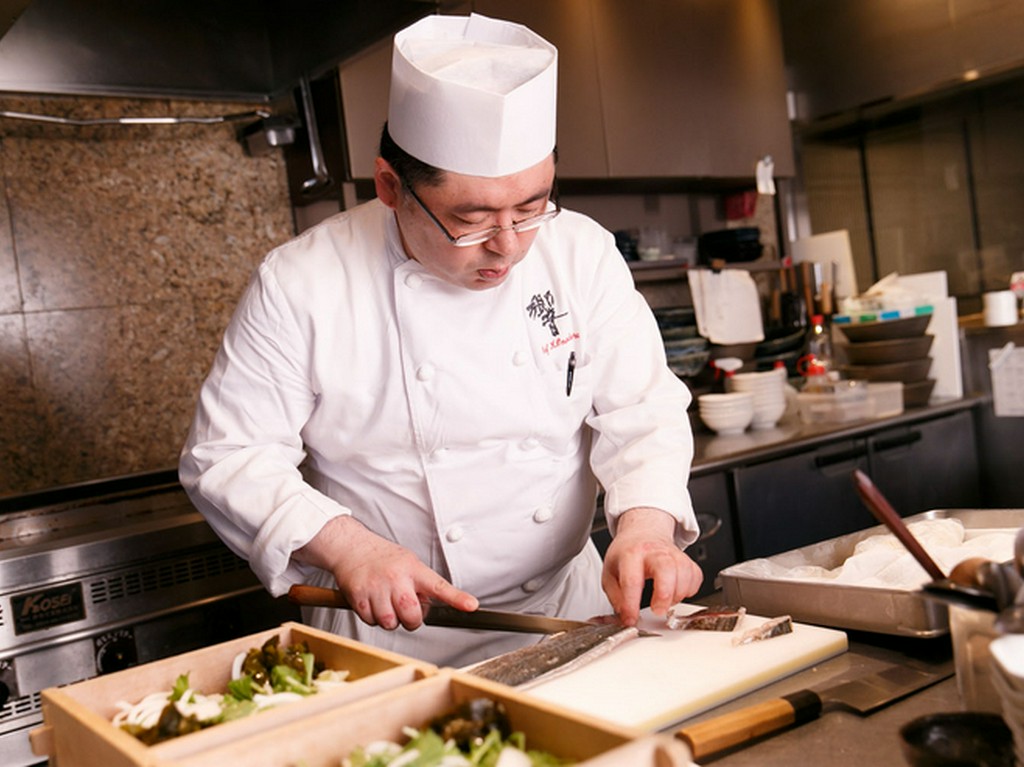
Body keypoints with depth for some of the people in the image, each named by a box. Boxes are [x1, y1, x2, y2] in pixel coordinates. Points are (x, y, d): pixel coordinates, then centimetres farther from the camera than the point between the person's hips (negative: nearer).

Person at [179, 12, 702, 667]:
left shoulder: (581, 253, -6)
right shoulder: (299, 286, -13)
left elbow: (645, 410, -4)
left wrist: (647, 525, -23)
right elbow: (227, 458, -8)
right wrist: (345, 546, -23)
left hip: (568, 605, 3)